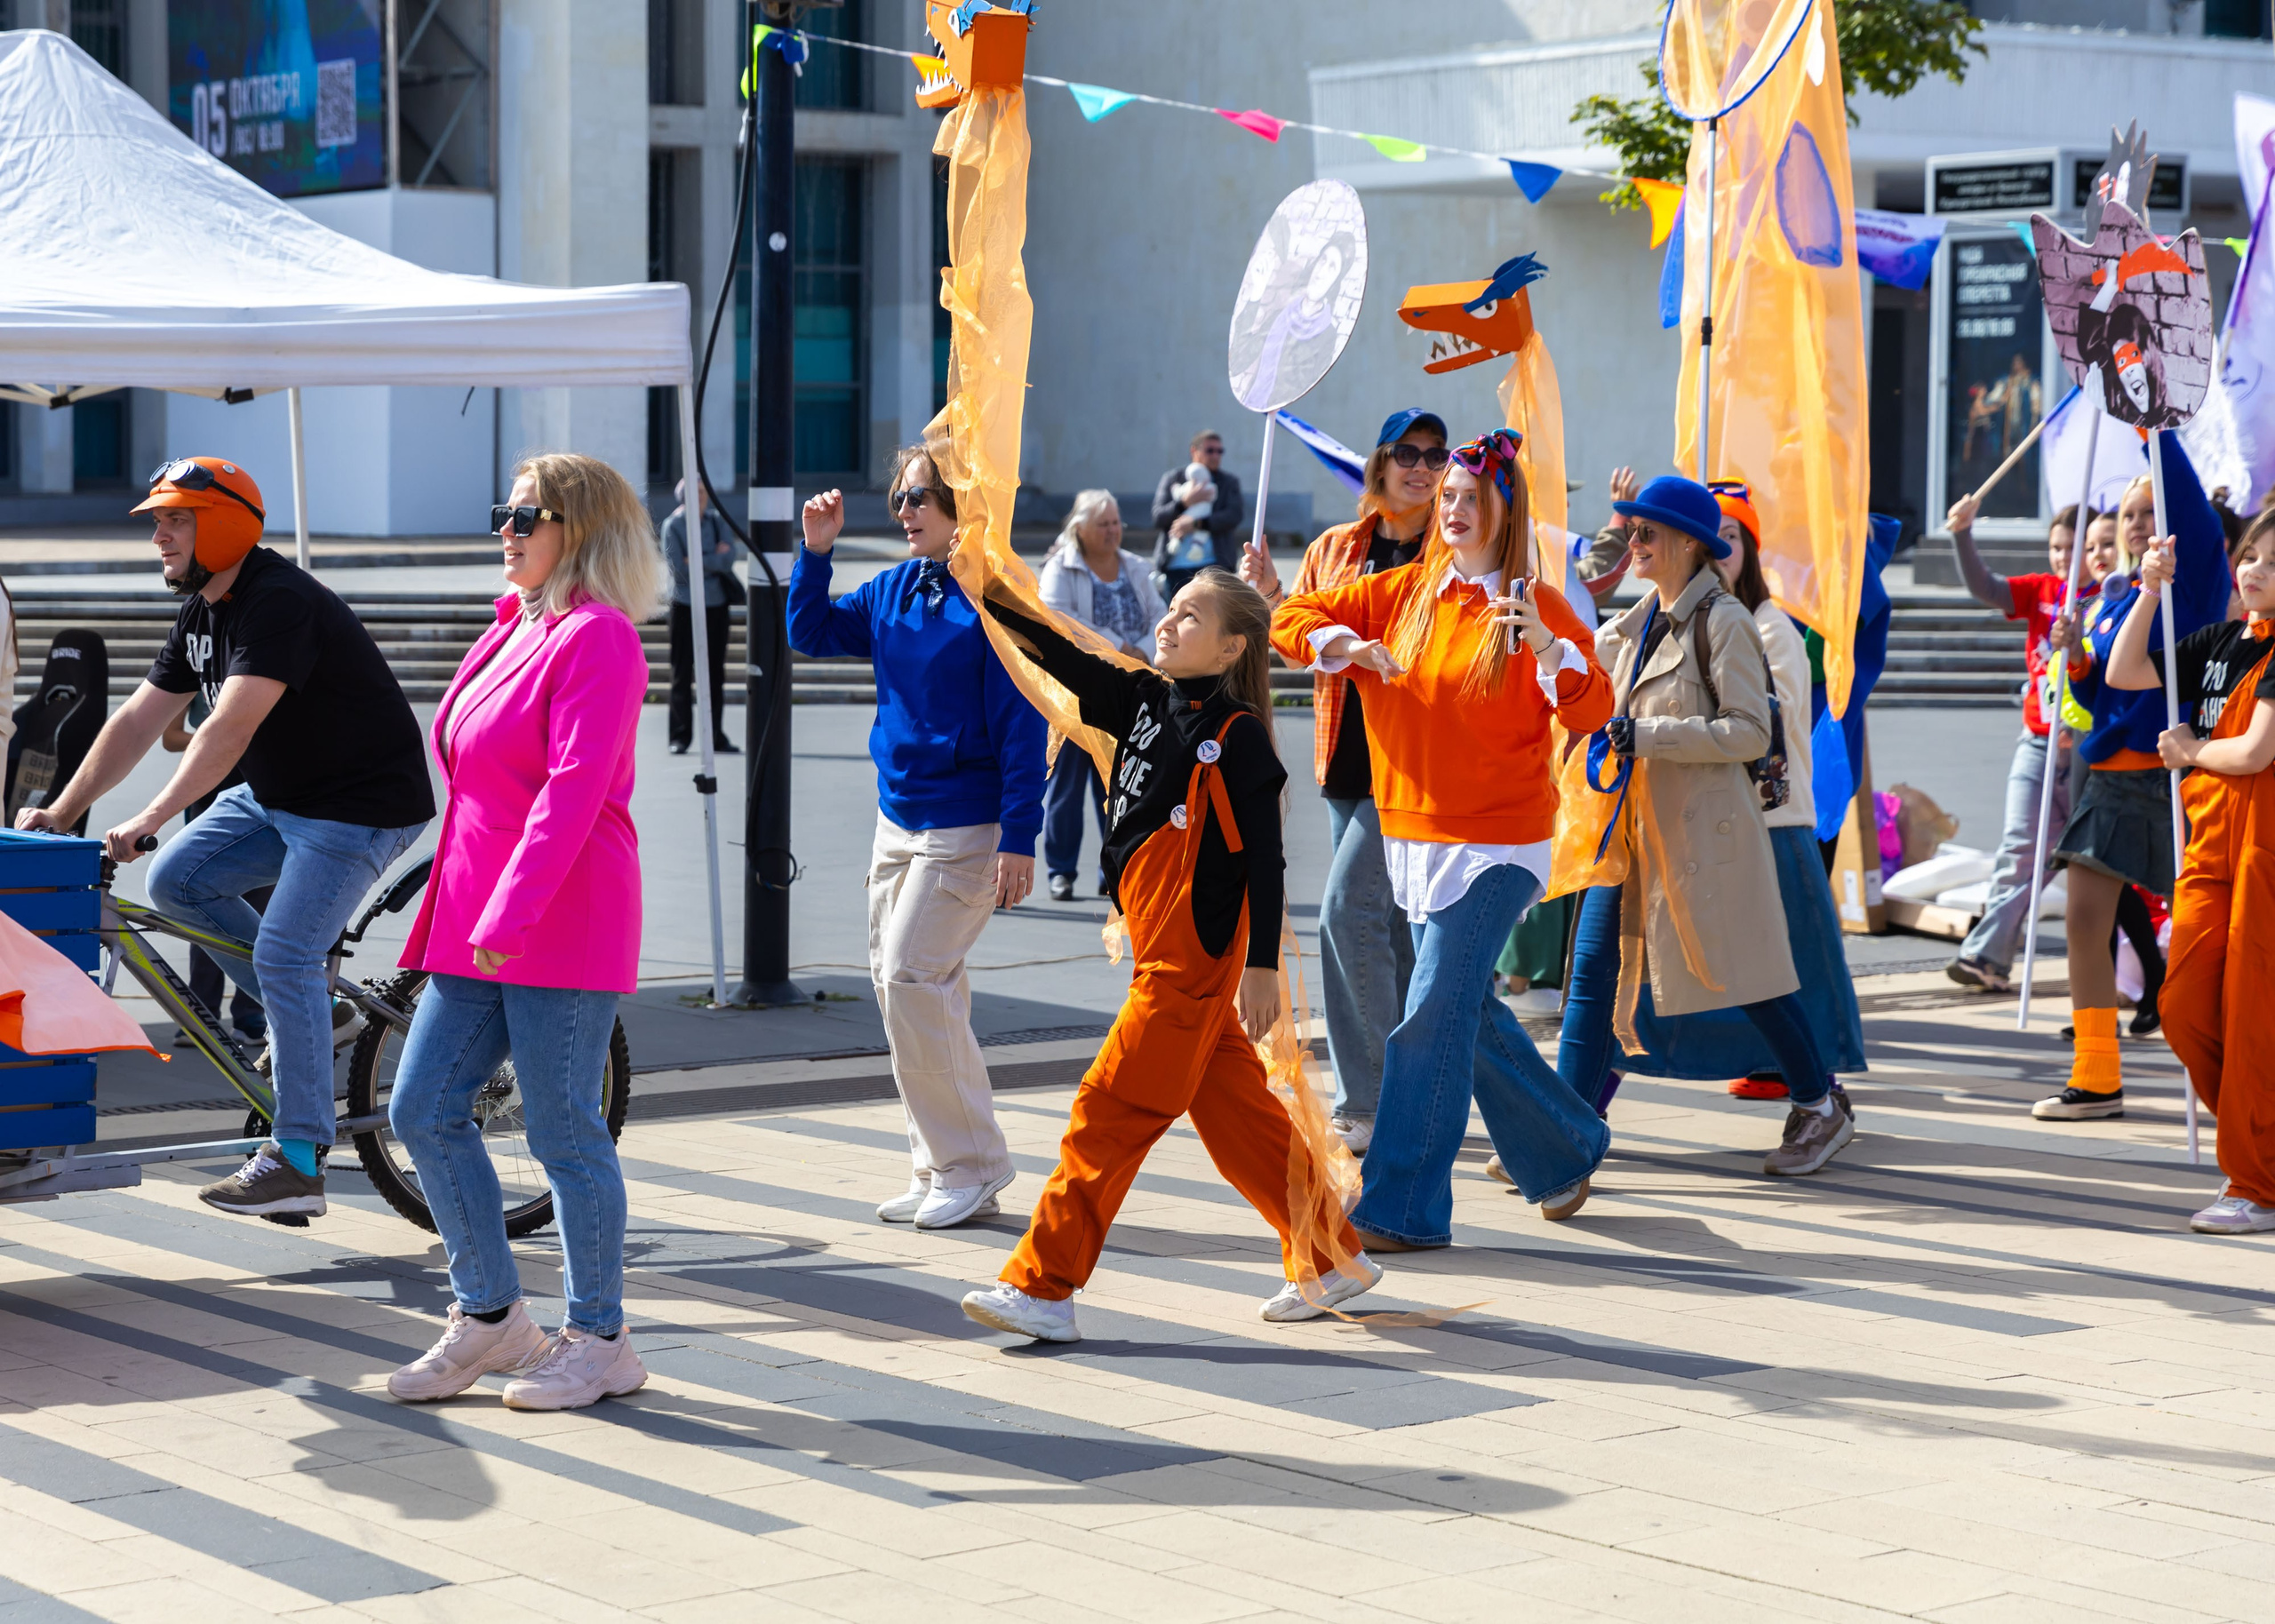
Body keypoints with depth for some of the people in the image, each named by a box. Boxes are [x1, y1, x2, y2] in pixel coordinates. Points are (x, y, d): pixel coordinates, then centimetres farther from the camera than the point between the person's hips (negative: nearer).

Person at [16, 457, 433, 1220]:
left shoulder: (279, 604, -24)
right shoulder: (203, 612, 7)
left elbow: (229, 730, -33)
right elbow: (139, 720, 9)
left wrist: (149, 819, -37)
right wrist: (62, 812, 4)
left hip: (359, 807, -10)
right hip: (277, 798, 10)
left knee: (282, 954, -17)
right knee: (176, 880, -2)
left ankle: (297, 1162, -14)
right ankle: (310, 1008, 12)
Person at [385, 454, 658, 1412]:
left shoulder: (597, 638, -12)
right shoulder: (517, 630, 17)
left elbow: (573, 786, -21)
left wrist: (512, 913, -25)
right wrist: (469, 911, 18)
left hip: (558, 933, -9)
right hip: (479, 926, 9)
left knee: (564, 1133, -2)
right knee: (423, 1110, 7)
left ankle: (599, 1341, 10)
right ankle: (490, 1315, 18)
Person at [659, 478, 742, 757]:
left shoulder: (717, 521, 6)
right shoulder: (673, 525, -5)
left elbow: (731, 555, -8)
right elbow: (679, 569, -13)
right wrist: (715, 559, -7)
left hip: (717, 604, 3)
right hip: (686, 605, -3)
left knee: (715, 672, 6)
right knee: (682, 673, 1)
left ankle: (716, 735, 13)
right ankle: (680, 736, 7)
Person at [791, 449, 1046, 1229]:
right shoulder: (892, 590, 8)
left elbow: (1020, 724, -14)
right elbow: (811, 632, 21)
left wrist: (1018, 840, -17)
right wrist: (815, 551, 5)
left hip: (965, 826, -8)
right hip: (898, 817, 8)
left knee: (912, 979, -13)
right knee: (898, 983, 9)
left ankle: (970, 1166, 0)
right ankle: (940, 1172, 18)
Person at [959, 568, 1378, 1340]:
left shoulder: (1237, 736, -12)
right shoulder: (1149, 702, 10)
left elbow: (1264, 859, -13)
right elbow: (1061, 657, 9)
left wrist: (1262, 966, -17)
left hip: (1196, 960, -8)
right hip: (1162, 954, 8)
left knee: (1111, 1110, -7)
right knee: (1234, 1112, 14)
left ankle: (1041, 1288, -4)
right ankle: (1332, 1260, 24)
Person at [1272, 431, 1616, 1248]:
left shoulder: (1535, 606, -7)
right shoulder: (1404, 591, 7)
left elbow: (1593, 711, -18)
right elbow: (1293, 616, 10)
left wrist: (1548, 647, -36)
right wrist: (1341, 643, -11)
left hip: (1496, 844, -6)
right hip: (1412, 834, 6)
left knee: (1434, 1012, -13)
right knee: (1470, 1011, 15)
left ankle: (1404, 1207, -10)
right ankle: (1567, 1150, 34)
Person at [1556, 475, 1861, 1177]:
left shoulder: (1723, 622, -11)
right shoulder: (1640, 621, 13)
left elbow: (1750, 731, -16)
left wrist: (1647, 736, -21)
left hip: (1705, 821, -7)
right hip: (1635, 819, 7)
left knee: (1741, 968, 0)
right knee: (1595, 964, 1)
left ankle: (1822, 1107, 17)